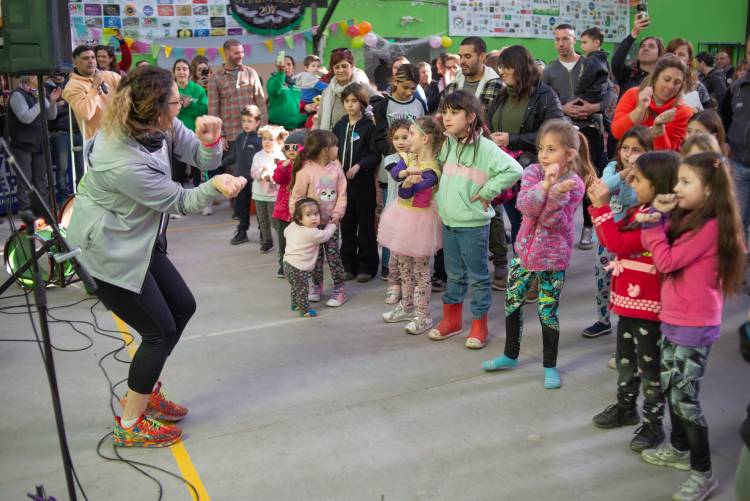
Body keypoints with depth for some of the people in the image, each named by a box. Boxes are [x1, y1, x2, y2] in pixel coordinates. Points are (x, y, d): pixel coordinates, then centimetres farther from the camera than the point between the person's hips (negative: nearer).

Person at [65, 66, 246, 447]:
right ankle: (130, 425, 17)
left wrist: (209, 141, -25)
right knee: (160, 331, 0)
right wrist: (215, 186, -35)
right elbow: (178, 201, -20)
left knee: (183, 307, 15)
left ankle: (145, 391, 33)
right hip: (108, 251, -9)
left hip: (137, 241, 9)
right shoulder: (124, 164, -33)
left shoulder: (158, 126, -10)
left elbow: (203, 159, -4)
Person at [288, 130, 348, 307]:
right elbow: (296, 198, -9)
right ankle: (316, 286, 26)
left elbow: (342, 194, -1)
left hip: (331, 222, 2)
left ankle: (340, 289, 12)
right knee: (315, 256, 10)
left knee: (333, 255, 4)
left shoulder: (336, 168, -3)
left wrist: (337, 213, -11)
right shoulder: (306, 171, -15)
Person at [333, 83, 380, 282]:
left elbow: (375, 155, -8)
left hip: (363, 182, -5)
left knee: (366, 225, 3)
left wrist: (359, 166, -20)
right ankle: (348, 264, 21)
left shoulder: (369, 126, -5)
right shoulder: (340, 125, 10)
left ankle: (367, 266, 13)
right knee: (346, 224, 10)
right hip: (342, 181, 5)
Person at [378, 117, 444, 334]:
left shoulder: (431, 170, -21)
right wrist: (408, 172, -36)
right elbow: (394, 172, -17)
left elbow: (406, 194, -27)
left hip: (419, 220, -8)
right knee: (404, 265, 19)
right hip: (402, 216, 8)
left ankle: (423, 315, 15)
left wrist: (408, 182, -48)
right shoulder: (410, 158, 3)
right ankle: (407, 306, 35)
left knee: (421, 269, 3)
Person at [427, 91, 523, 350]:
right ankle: (452, 320, 30)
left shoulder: (485, 148, -15)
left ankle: (479, 325, 19)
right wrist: (442, 197, 11)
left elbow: (514, 170, -23)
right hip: (448, 222, 7)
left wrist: (487, 191, -18)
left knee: (477, 276, 6)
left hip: (473, 224, -6)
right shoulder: (447, 145, 6)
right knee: (454, 274, 18)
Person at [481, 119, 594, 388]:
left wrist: (558, 192, -34)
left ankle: (550, 366, 21)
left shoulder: (574, 183, -14)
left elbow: (553, 221, -22)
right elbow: (526, 207, -22)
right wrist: (546, 185, -33)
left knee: (548, 312, 3)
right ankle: (510, 355, 32)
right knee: (512, 302, 12)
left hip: (554, 257, -4)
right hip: (525, 248, 4)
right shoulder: (533, 172, -6)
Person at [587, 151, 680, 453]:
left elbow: (618, 243, -25)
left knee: (649, 367, 5)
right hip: (629, 301, 9)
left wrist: (603, 206, -20)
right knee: (625, 360, 22)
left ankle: (653, 425, 19)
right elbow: (609, 240, 12)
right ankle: (626, 408, 39)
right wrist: (599, 206, 2)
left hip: (649, 305, -9)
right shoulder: (641, 211, 6)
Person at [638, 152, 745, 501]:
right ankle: (679, 449, 37)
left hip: (695, 326, -9)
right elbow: (659, 246, 9)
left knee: (684, 397, -4)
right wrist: (656, 216, -5)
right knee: (669, 388, 19)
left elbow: (666, 261, -21)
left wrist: (654, 221, -12)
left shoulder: (711, 226, -20)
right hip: (673, 319, 9)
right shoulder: (687, 218, 6)